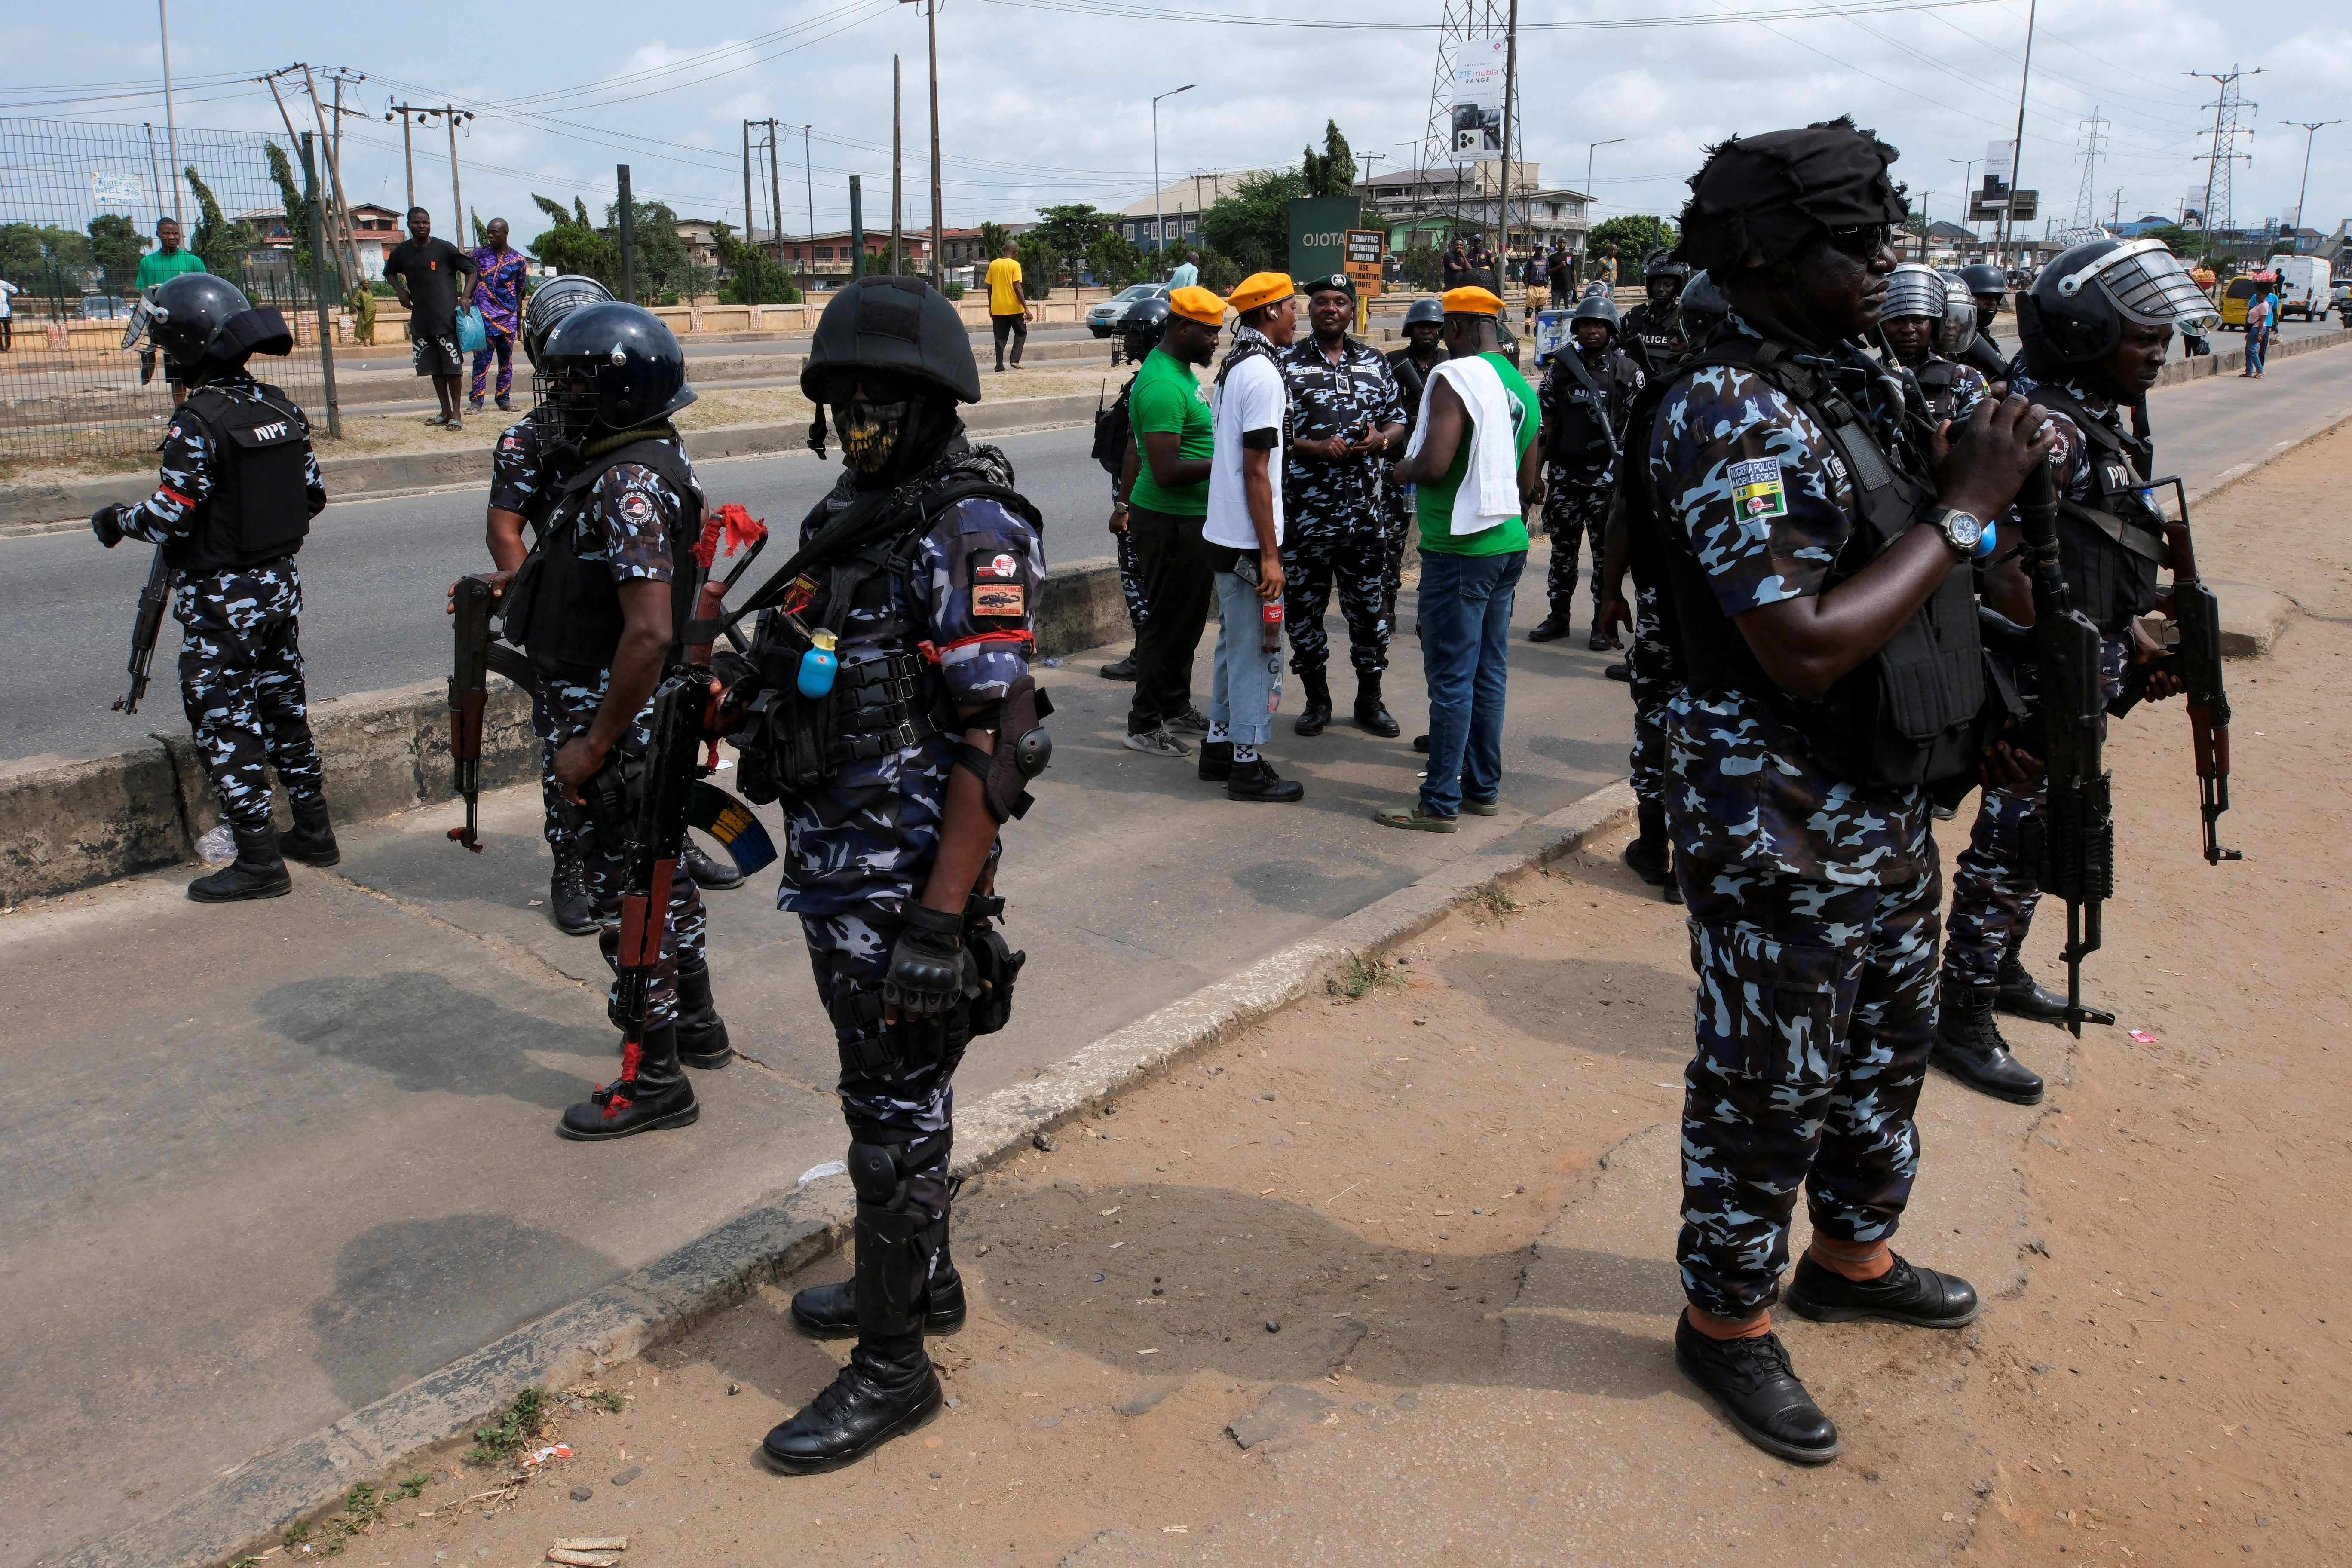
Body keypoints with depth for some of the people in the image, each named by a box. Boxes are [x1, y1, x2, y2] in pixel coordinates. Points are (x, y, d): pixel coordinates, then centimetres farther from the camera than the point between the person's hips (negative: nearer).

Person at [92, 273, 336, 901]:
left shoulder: (197, 422, -20)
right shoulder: (280, 408, 2)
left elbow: (169, 517, -19)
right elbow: (314, 493, 9)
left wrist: (117, 520, 0)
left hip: (222, 600, -7)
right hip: (281, 584, 7)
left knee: (224, 722, 1)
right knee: (283, 705, 18)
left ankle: (258, 861, 4)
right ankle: (313, 831, 26)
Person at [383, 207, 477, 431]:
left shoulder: (444, 248, -5)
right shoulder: (402, 252, 8)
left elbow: (470, 270, 1)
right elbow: (390, 272, 27)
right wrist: (401, 291, 10)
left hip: (447, 318, -5)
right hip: (420, 319, 5)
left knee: (452, 366, -6)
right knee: (434, 368, 9)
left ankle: (456, 414, -1)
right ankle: (445, 412, 17)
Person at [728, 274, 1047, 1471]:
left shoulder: (969, 536, -18)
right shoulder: (849, 514, 10)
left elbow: (993, 745, -23)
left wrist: (942, 920, -26)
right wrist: (745, 683, 1)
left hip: (904, 883, -9)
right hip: (833, 870, 9)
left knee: (898, 1113, 2)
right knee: (884, 1091, 22)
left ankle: (893, 1366, 17)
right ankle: (918, 1279, 41)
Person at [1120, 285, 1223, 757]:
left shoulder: (1184, 369, 11)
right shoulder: (1162, 385, -22)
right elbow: (1166, 471, -28)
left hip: (1194, 520, 10)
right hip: (1170, 523, -10)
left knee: (1189, 618, 19)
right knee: (1168, 623, -2)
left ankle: (1175, 707, 32)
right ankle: (1144, 726, 8)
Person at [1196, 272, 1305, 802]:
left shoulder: (1233, 365, 12)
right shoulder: (1263, 373, -17)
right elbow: (1257, 473, -20)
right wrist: (1270, 554, -18)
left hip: (1223, 535, 10)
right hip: (1248, 542, -10)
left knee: (1236, 644, 18)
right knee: (1259, 651, -2)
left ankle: (1219, 747, 26)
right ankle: (1247, 767, 5)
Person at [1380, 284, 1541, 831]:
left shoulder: (1454, 377, -14)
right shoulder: (1522, 385, 12)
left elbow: (1434, 464, -23)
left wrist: (1402, 472, -3)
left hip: (1459, 546, -8)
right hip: (1508, 542, 8)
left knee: (1451, 677, -4)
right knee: (1489, 673, 14)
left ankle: (1441, 802, 1)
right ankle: (1484, 788, 23)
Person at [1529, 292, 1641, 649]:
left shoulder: (1627, 370, 1)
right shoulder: (1560, 369, 9)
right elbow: (1549, 423, 13)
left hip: (1607, 475, -3)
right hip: (1565, 472, 3)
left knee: (1606, 549, 1)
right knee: (1562, 547, 10)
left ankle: (1604, 623, 9)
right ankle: (1558, 616, 20)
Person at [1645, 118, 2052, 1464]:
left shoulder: (1853, 381, 9)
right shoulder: (1731, 418, -22)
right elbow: (1803, 648, -28)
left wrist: (1989, 472, 3)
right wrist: (1966, 511, -22)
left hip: (1887, 798, 10)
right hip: (1783, 826, -10)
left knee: (1890, 1047, 24)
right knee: (1768, 1086, 6)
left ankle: (1854, 1256, 46)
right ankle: (1728, 1322, 26)